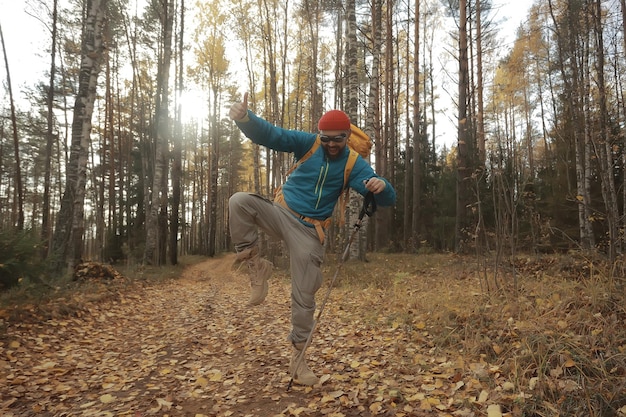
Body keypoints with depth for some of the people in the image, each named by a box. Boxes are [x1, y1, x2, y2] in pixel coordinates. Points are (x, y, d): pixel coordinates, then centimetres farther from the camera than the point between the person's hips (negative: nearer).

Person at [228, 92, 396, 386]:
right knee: (240, 201, -28)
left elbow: (387, 199, -11)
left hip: (309, 231, 0)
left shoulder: (354, 164, -3)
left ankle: (297, 355, 18)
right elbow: (269, 134, -12)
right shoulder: (307, 143, -3)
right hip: (281, 212, 1)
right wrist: (245, 118, -34)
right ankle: (256, 265, -13)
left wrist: (381, 186, -37)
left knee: (304, 296, -1)